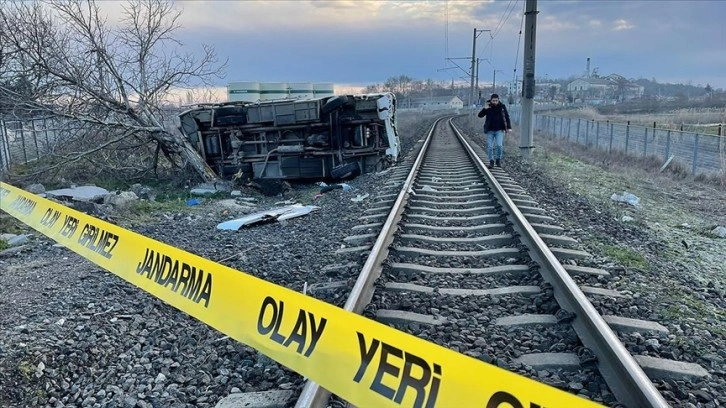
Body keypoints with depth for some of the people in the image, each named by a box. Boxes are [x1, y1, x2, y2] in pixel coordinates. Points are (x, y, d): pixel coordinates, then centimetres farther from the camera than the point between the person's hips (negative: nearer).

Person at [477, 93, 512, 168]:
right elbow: (479, 115, -6)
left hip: (499, 130, -1)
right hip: (490, 130, 1)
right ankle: (491, 161, 12)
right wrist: (485, 109, -20)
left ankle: (498, 160, 6)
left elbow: (507, 117, 7)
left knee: (499, 145, -13)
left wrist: (509, 127, 1)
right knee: (489, 147, -1)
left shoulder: (502, 106, 0)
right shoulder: (488, 107, -1)